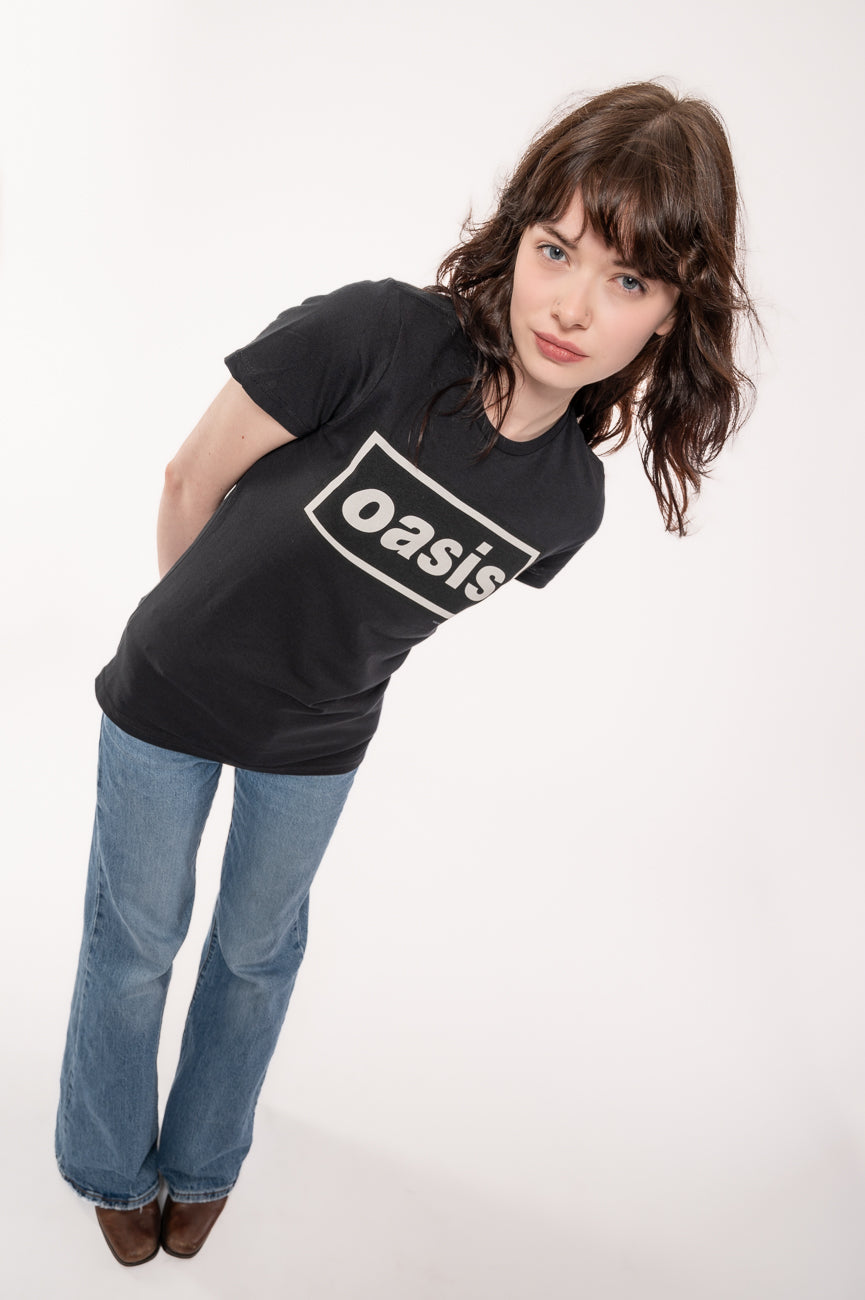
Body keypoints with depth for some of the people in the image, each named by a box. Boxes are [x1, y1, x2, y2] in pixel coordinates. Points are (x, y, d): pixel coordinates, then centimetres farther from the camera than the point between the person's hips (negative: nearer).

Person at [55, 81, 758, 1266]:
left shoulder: (568, 503, -17)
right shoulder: (374, 337, -32)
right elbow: (194, 480, -18)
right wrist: (205, 625, -1)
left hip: (319, 745, 3)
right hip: (168, 705, -3)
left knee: (258, 948, 24)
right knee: (136, 939, 17)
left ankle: (202, 1164, 53)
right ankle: (113, 1168, 47)